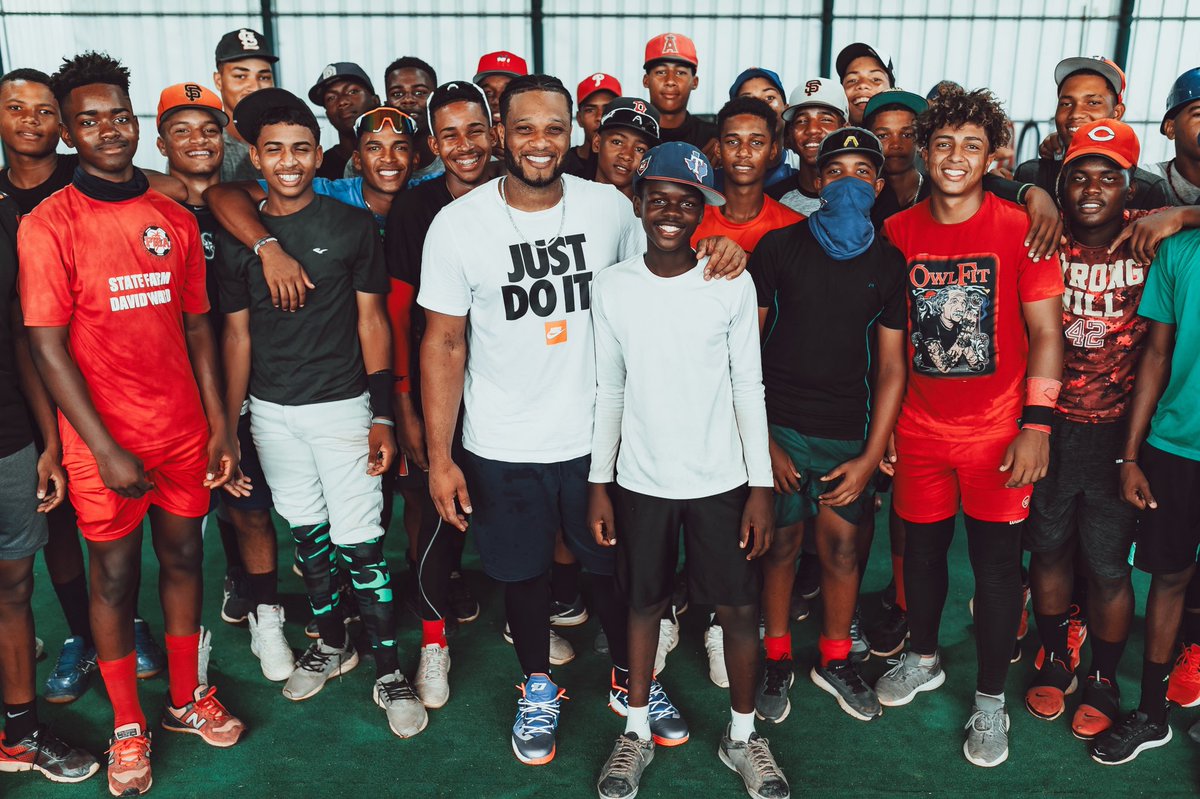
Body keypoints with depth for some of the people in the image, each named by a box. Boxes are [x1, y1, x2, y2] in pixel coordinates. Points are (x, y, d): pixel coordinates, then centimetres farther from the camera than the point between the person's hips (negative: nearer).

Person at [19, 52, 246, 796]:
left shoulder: (175, 218, 5)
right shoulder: (47, 225, -8)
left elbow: (196, 324, 8)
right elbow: (47, 345, -11)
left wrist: (220, 424, 3)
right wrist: (106, 449, -15)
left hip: (184, 429, 4)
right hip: (104, 440, -4)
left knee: (184, 556, 14)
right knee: (115, 573, 9)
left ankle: (188, 697, 32)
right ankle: (128, 725, 26)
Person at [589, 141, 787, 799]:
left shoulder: (733, 285, -6)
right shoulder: (611, 287, -3)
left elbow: (748, 388, -1)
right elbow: (608, 392, 3)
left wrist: (761, 485, -4)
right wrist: (598, 483, 2)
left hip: (720, 478, 0)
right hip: (640, 479, 1)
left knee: (740, 607, 7)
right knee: (644, 603, 14)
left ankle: (742, 733, 29)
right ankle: (638, 730, 33)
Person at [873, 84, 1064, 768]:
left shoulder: (1021, 230, -7)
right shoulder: (898, 232, 1)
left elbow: (1046, 333, -5)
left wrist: (1037, 426, -13)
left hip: (998, 430, -2)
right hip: (920, 428, 3)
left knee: (997, 562, 6)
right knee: (923, 548, 16)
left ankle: (991, 699, 24)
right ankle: (924, 659, 40)